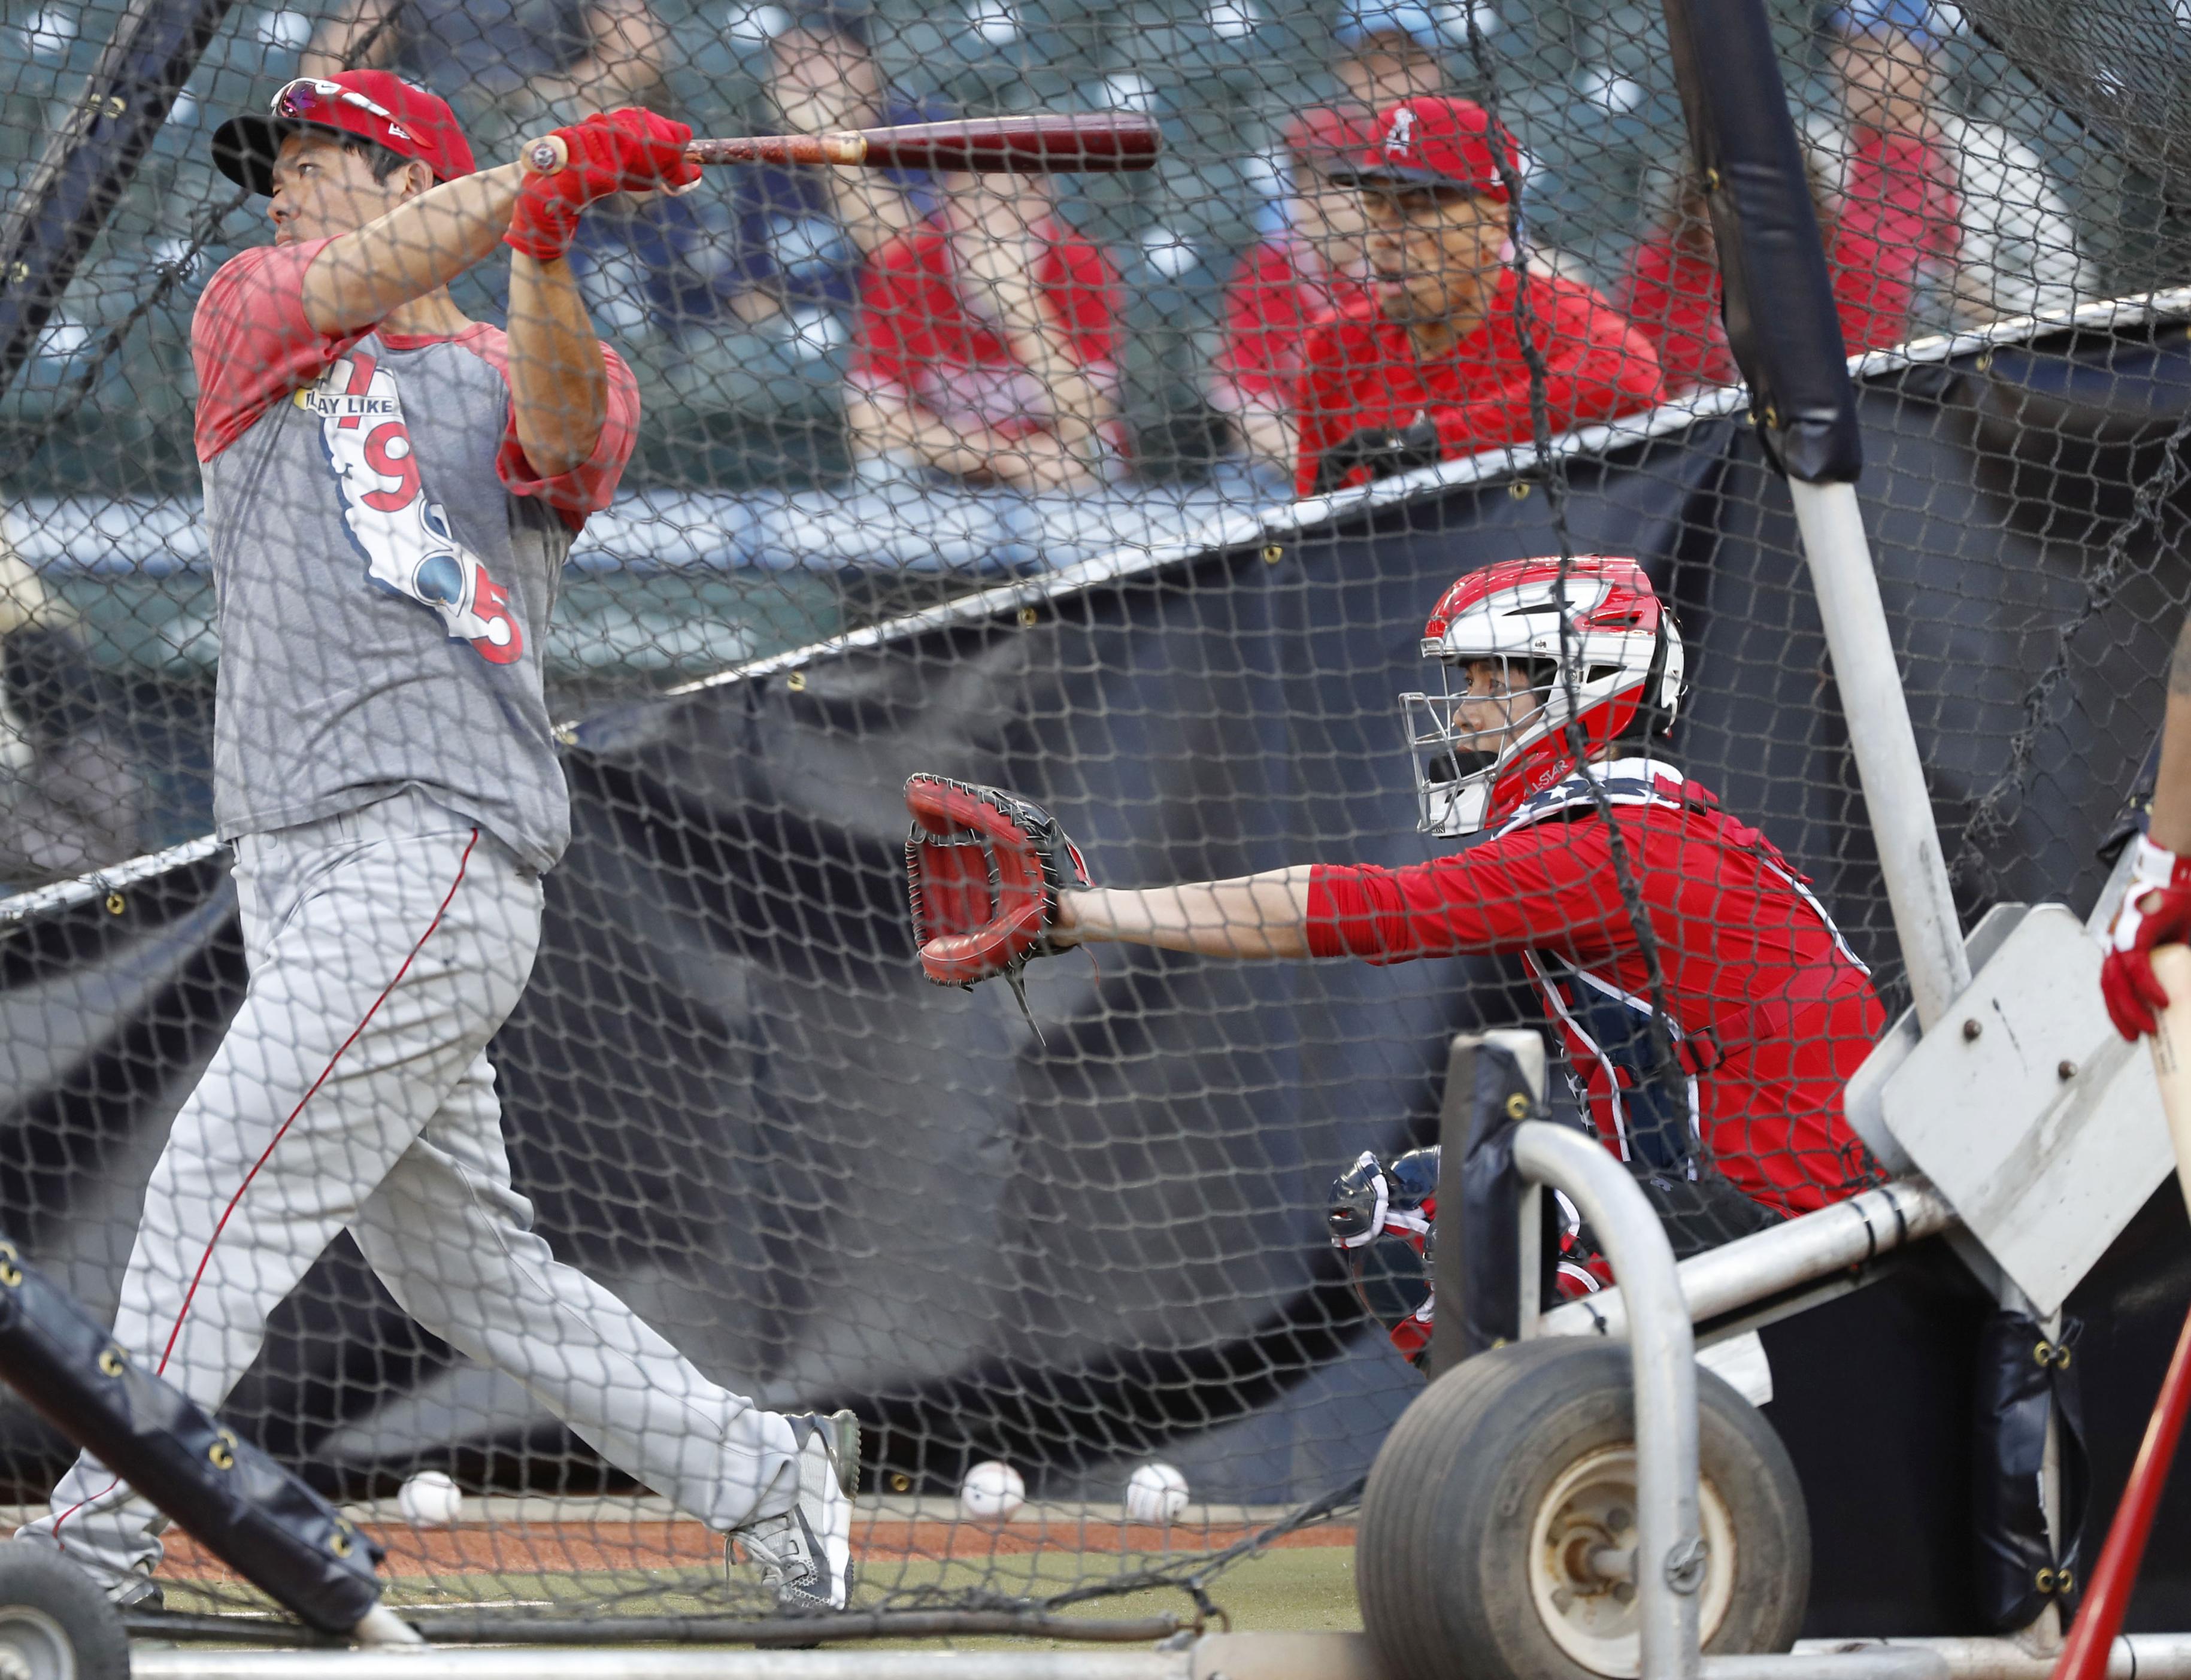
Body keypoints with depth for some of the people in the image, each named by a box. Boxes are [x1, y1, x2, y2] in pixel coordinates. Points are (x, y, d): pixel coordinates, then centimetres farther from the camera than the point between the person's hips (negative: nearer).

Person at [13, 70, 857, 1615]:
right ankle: (768, 1477, 20)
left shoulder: (526, 381, 8)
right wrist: (535, 181, -21)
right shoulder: (250, 322, 17)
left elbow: (562, 424, -16)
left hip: (440, 854, -6)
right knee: (465, 1268, 9)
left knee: (221, 1193, -17)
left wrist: (546, 248, -36)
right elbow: (355, 279, -5)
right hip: (297, 874, 6)